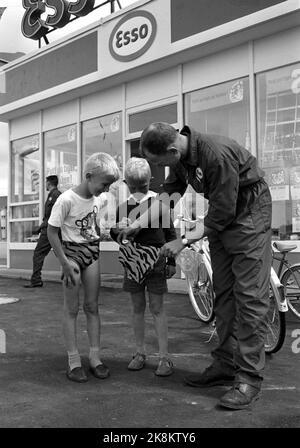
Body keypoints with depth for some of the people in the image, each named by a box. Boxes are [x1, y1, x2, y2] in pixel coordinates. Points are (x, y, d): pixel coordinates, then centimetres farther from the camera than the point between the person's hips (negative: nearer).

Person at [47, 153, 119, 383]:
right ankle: (74, 361, 9)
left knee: (92, 306, 8)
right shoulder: (67, 199, -18)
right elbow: (52, 231, -15)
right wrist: (65, 263, -17)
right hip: (72, 252, -5)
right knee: (72, 309, 1)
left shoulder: (97, 199, 1)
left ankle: (95, 357, 16)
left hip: (93, 252, 5)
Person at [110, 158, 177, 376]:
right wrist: (116, 229, -13)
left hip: (155, 260, -3)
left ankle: (164, 357, 7)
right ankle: (140, 353, 23)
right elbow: (115, 235, 11)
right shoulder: (123, 205, 3)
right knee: (138, 307, 11)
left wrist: (172, 262, 1)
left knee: (157, 308, 0)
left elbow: (170, 232, 2)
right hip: (132, 261, 3)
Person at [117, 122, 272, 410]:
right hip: (220, 218, 8)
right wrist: (141, 222, 0)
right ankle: (225, 365, 19)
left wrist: (184, 241, -20)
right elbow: (171, 190, 7)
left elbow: (221, 214, -27)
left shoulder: (217, 155, -32)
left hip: (248, 216, -8)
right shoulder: (180, 156, -7)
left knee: (249, 296, -9)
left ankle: (249, 378, -3)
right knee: (223, 294, 9)